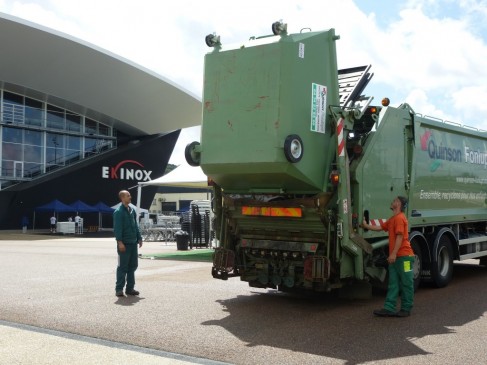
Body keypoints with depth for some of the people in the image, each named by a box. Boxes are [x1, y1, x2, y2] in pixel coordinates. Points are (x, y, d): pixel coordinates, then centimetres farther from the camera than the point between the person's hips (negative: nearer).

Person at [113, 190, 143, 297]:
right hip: (124, 244, -7)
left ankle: (130, 288, 19)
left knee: (133, 266, 10)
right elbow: (117, 228, -14)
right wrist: (120, 242, -19)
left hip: (133, 243, 7)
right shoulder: (118, 212, -9)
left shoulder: (132, 210, 13)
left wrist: (139, 238, 14)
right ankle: (119, 289, 7)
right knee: (122, 267, -2)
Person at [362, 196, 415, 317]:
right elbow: (380, 227, 24)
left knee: (406, 283, 1)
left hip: (404, 256, -10)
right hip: (395, 257, 10)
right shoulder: (392, 219, 17)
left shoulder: (400, 218, -14)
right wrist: (366, 225, 24)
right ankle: (389, 308, 8)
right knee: (393, 283, 7)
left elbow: (400, 237, -20)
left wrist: (393, 254, -22)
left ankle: (406, 309, 8)